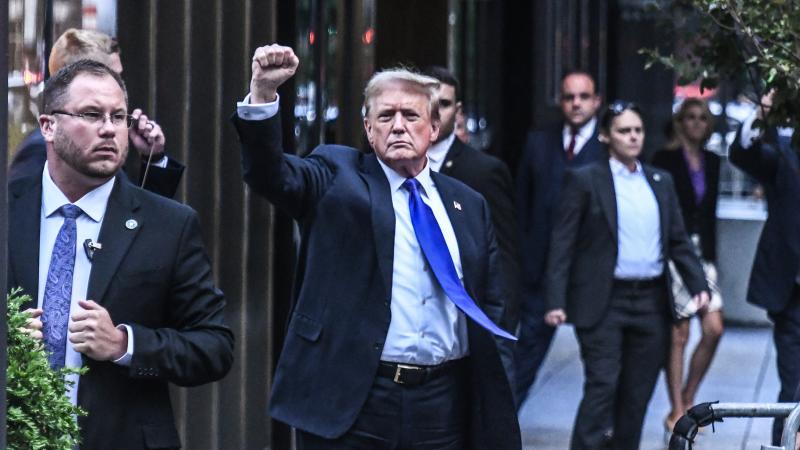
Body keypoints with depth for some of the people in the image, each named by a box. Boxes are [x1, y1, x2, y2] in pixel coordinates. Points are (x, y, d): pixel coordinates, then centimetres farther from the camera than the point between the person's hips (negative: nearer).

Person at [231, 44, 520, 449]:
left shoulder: (469, 206, 15)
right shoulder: (337, 179, 5)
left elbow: (490, 306, 20)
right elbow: (270, 172, -13)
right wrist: (263, 92, -29)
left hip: (443, 407, 3)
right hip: (350, 404, -3)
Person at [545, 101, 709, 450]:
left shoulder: (661, 182, 14)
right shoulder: (583, 181, -1)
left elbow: (679, 241, 15)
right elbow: (562, 245, -5)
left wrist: (698, 285, 1)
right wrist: (556, 301, -13)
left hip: (651, 302, 5)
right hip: (603, 302, -5)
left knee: (638, 394, 8)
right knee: (602, 386, -11)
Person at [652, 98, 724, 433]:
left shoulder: (712, 162, 12)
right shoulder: (665, 160, -5)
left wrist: (711, 254, 12)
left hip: (702, 251, 5)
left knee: (714, 330, -4)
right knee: (678, 334, -1)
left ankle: (688, 399, 13)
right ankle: (676, 411, 8)